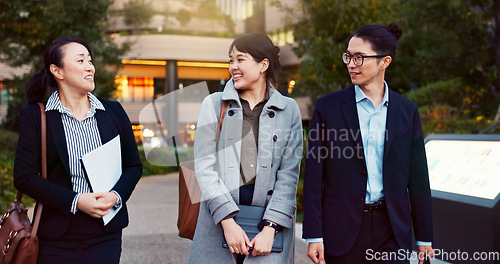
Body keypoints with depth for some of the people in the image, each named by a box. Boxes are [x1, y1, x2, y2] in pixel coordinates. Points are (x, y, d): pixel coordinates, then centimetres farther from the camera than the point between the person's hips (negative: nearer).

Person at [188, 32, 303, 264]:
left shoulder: (288, 110, 6)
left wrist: (270, 228, -10)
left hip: (270, 219, 0)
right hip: (219, 222, 0)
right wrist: (228, 222, -11)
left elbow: (289, 174, 1)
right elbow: (204, 166, -2)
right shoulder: (214, 104, 6)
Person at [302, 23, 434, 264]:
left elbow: (417, 177, 8)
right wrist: (313, 235, -6)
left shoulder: (407, 111, 5)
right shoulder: (328, 107, 0)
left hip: (392, 228, 1)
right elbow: (314, 176, -2)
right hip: (343, 228, -1)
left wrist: (424, 237, 8)